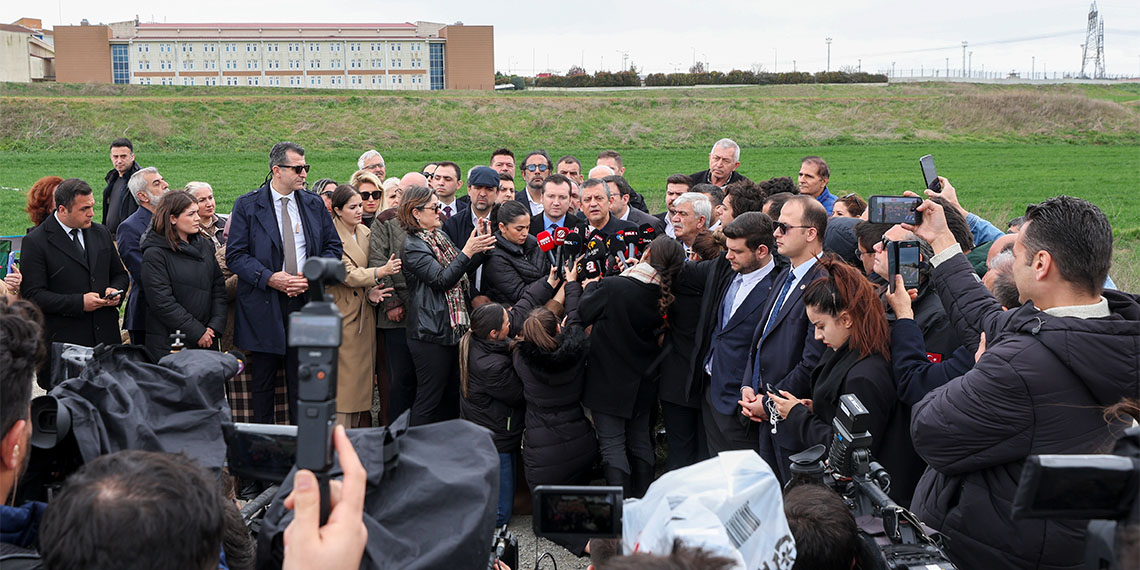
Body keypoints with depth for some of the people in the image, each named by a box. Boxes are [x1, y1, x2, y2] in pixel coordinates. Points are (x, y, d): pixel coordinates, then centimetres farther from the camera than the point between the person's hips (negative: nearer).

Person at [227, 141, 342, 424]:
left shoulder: (315, 204, 9)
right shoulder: (247, 205, -1)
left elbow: (333, 247, 10)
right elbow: (235, 255, -5)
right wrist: (270, 278, -18)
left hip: (306, 301, 2)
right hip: (264, 306, -2)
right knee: (262, 382, 7)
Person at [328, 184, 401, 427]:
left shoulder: (365, 233, 11)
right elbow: (348, 274, -18)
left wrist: (371, 292, -2)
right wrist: (381, 271, -28)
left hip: (365, 314, 7)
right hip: (342, 314, -7)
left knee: (364, 371, 9)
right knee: (343, 374, -6)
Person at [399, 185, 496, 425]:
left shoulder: (440, 235, 15)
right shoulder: (413, 246, -12)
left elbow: (461, 270, 19)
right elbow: (442, 280, -20)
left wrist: (479, 245, 5)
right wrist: (468, 251, -24)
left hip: (454, 329, 9)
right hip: (431, 333, -9)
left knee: (452, 397, 14)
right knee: (429, 399, -2)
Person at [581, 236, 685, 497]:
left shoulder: (611, 287, -25)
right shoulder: (664, 297, -8)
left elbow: (583, 314, -10)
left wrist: (589, 286, 9)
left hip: (609, 383, -5)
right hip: (641, 384, 6)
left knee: (612, 445, -1)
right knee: (640, 442, 18)